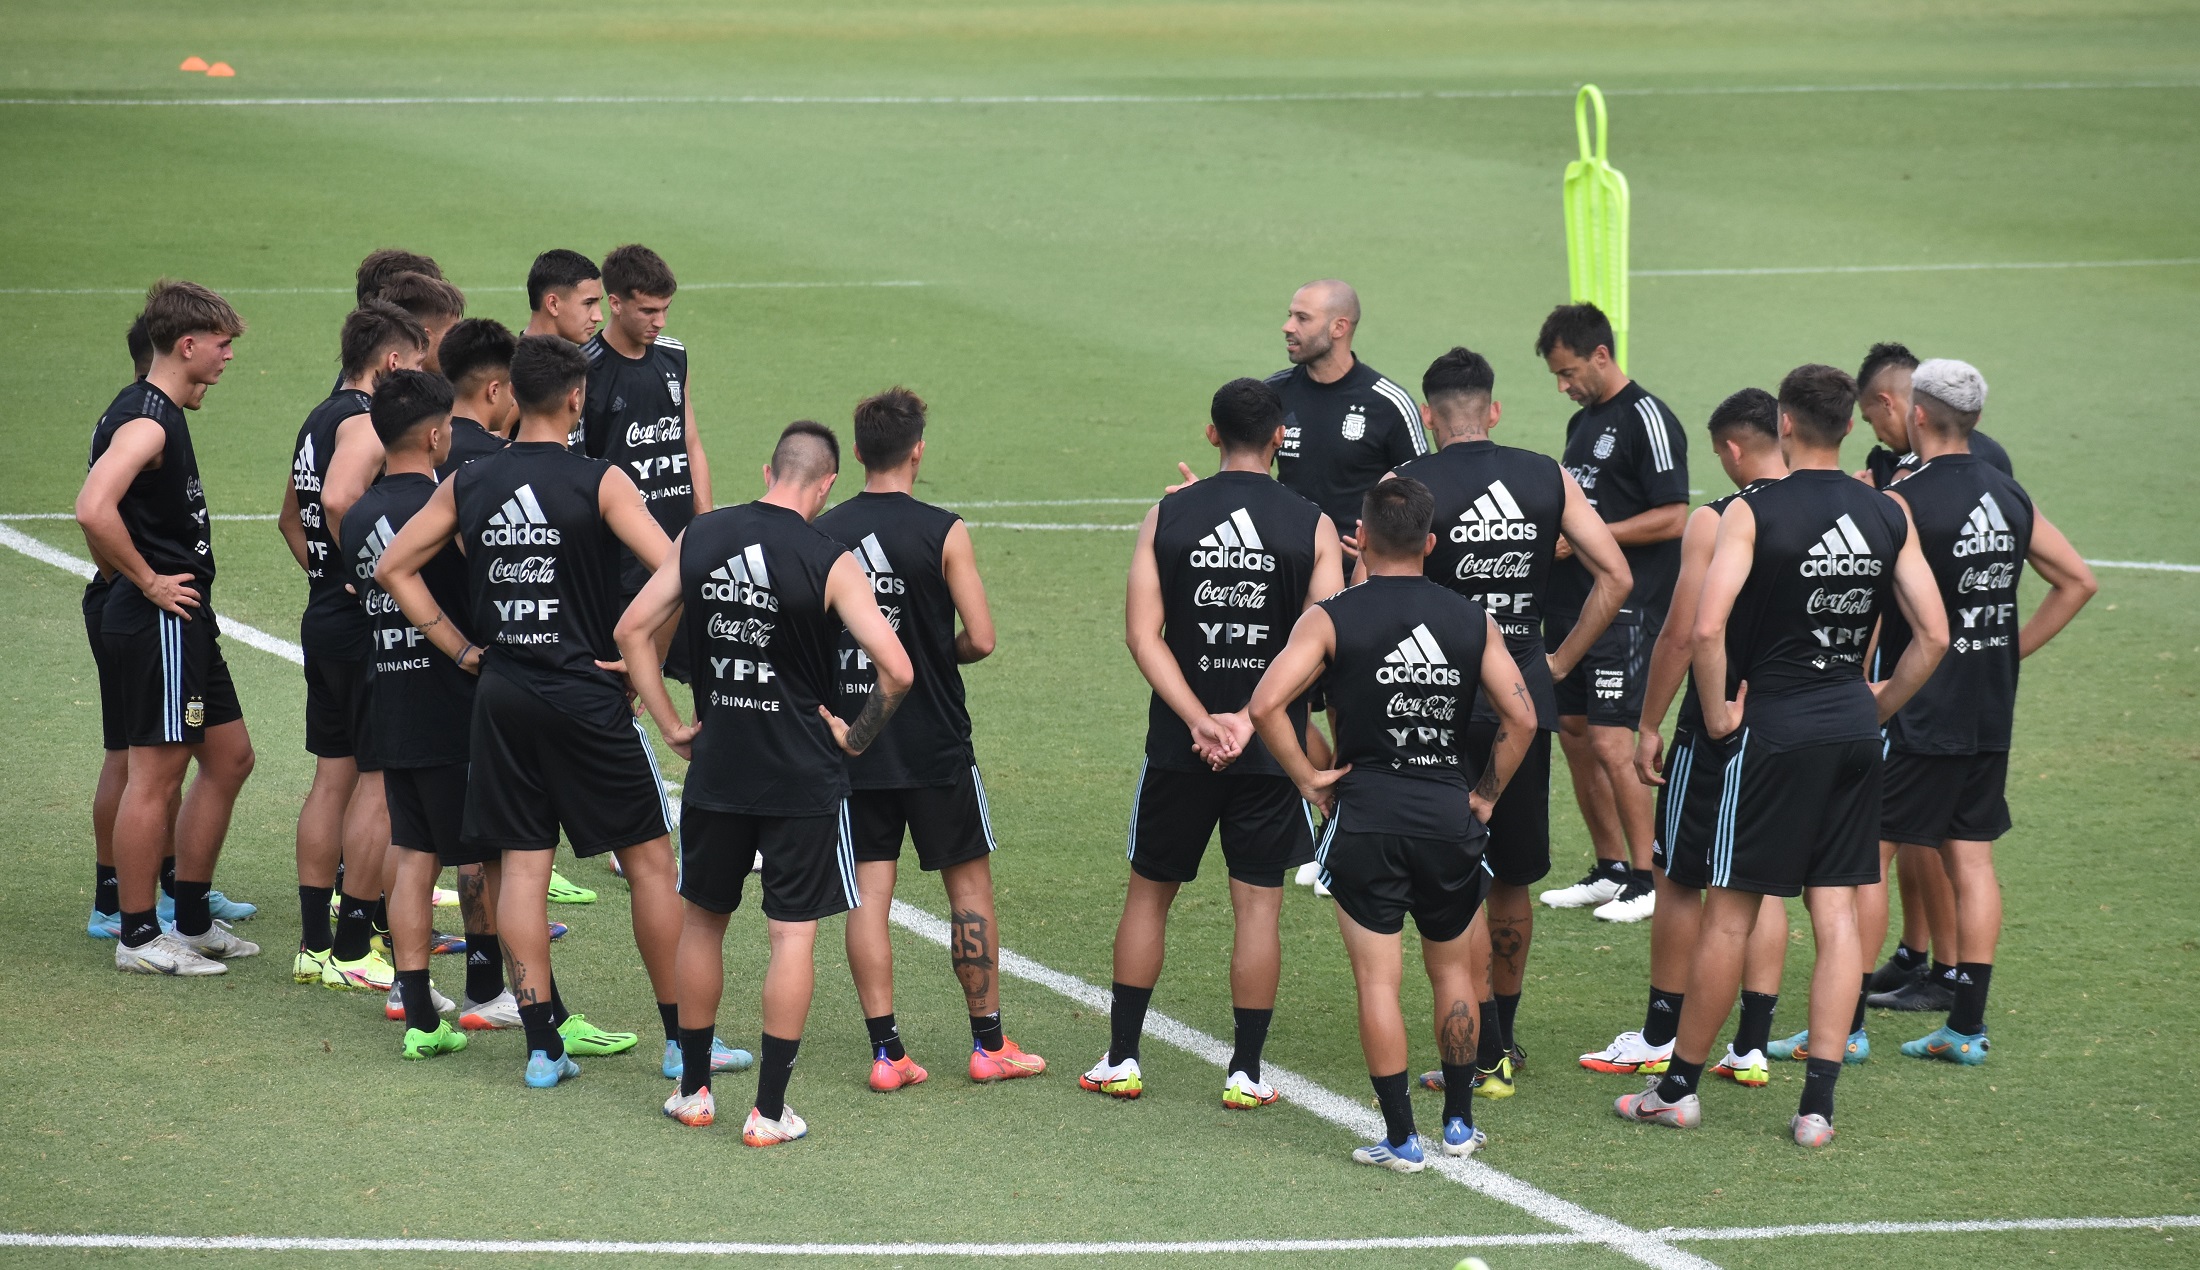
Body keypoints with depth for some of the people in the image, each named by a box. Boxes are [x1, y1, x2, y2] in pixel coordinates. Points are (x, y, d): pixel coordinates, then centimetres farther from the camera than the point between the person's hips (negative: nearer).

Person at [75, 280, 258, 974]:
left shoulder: (161, 414, 14)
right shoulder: (145, 421, -18)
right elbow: (94, 510, -32)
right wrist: (149, 582, -22)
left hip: (186, 622, 11)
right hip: (160, 623, -11)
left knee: (229, 756, 15)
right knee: (156, 773, -4)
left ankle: (191, 919, 23)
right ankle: (138, 935, 2)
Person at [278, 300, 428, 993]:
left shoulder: (319, 420, 14)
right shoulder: (368, 423, -16)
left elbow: (291, 518, 27)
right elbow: (340, 499, -34)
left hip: (325, 617, 10)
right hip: (369, 625, -10)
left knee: (333, 779, 13)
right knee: (379, 781, -3)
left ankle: (315, 943, 15)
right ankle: (353, 948, -2)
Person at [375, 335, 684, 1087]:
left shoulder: (468, 483, 3)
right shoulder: (599, 483, -10)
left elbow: (393, 568, 9)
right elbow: (671, 571, -20)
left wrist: (463, 650, 9)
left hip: (500, 693, 4)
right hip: (584, 692, -4)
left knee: (520, 865, 7)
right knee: (650, 859, 7)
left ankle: (544, 1045, 4)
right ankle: (682, 1038, 11)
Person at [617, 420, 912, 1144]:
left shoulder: (699, 539, 0)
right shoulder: (829, 562, -12)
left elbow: (633, 630, 4)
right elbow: (896, 669, -19)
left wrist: (672, 725, 9)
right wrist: (857, 736, -3)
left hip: (716, 766, 4)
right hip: (803, 778, -4)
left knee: (702, 918, 19)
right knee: (793, 933, 3)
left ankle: (693, 1090, 26)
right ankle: (769, 1111, 2)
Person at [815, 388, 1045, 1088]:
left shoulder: (822, 535, -2)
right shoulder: (943, 532, -11)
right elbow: (981, 640, -13)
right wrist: (940, 654, 8)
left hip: (852, 741, 3)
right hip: (933, 742, -3)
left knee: (868, 892, 5)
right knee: (970, 883, 10)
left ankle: (886, 1051, 2)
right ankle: (989, 1043, 14)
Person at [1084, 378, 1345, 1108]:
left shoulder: (1166, 517, -2)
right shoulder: (1313, 527, -5)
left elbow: (1143, 635, -9)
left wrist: (1199, 720, -13)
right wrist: (1251, 719, -15)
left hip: (1179, 744, 1)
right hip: (1271, 747, -1)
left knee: (1149, 892, 14)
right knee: (1259, 904, 6)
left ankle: (1121, 1060, 17)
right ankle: (1245, 1073, 7)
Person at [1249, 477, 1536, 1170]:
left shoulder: (1332, 618, -5)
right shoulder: (1472, 620, 4)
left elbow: (1266, 703, -15)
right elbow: (1521, 718, -1)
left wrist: (1307, 778, -4)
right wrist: (1485, 795, 9)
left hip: (1366, 819, -3)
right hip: (1450, 818, 3)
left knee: (1377, 979, 2)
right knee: (1452, 969, 19)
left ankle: (1400, 1138, 2)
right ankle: (1459, 1121, 24)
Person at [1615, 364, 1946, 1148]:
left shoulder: (1753, 513, -11)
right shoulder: (1888, 517, 3)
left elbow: (1706, 628, -21)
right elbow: (1934, 635, 3)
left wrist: (1718, 717, -9)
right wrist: (1878, 708, 13)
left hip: (1775, 726, -4)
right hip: (1853, 730, 4)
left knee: (1731, 911, 5)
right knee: (1836, 913, 5)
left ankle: (1679, 1087, 15)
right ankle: (1818, 1104, 2)